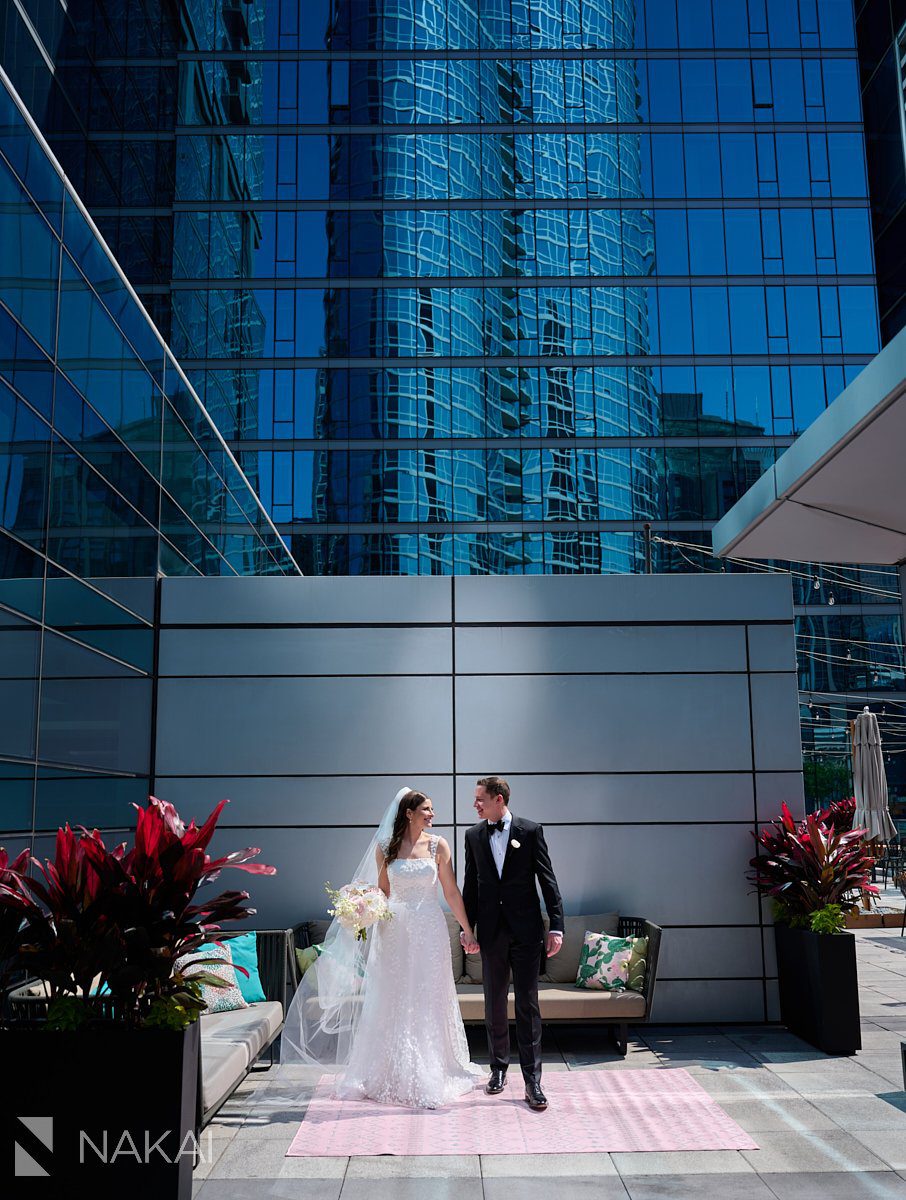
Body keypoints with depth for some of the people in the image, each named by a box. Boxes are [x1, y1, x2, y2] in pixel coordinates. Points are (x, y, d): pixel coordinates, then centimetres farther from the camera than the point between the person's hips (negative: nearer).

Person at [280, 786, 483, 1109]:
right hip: (396, 929, 1)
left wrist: (467, 931, 1)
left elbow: (452, 892, 1)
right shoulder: (385, 847, 1)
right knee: (394, 1002, 7)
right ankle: (393, 1073, 20)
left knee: (428, 1001, 4)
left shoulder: (437, 845, -1)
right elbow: (383, 892, 9)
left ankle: (430, 1075, 15)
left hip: (429, 929, -1)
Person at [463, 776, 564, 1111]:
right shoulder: (473, 835, 6)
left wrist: (556, 926, -9)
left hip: (526, 931, -3)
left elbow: (547, 879, -4)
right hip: (491, 931, 3)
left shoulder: (530, 831, -4)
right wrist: (466, 927, 8)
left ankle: (532, 1080, 3)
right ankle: (498, 1068, 27)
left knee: (528, 1006, -1)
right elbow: (470, 884, 11)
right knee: (494, 1005, 12)